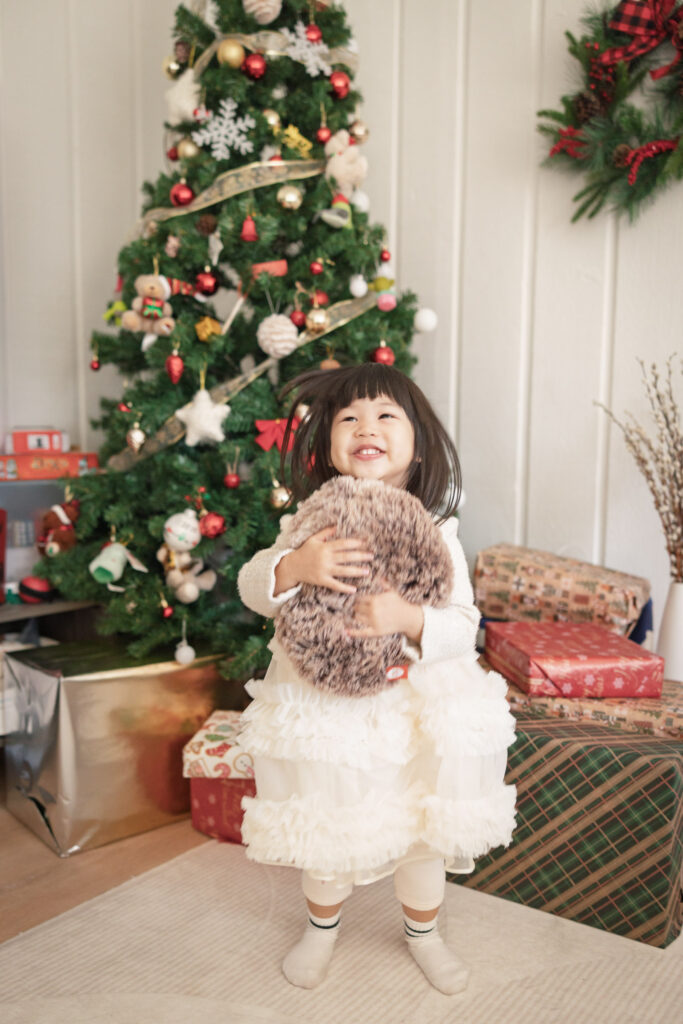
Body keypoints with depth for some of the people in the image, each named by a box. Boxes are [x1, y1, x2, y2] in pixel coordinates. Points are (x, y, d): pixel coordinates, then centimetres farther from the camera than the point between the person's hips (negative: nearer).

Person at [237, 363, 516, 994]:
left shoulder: (436, 534, -11)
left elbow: (463, 627, -14)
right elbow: (252, 588, -12)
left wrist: (410, 620, -34)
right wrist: (294, 566, -33)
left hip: (415, 711, 0)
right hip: (324, 709, 0)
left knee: (423, 830, 18)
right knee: (324, 827, 18)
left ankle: (423, 932, 48)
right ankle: (322, 927, 48)